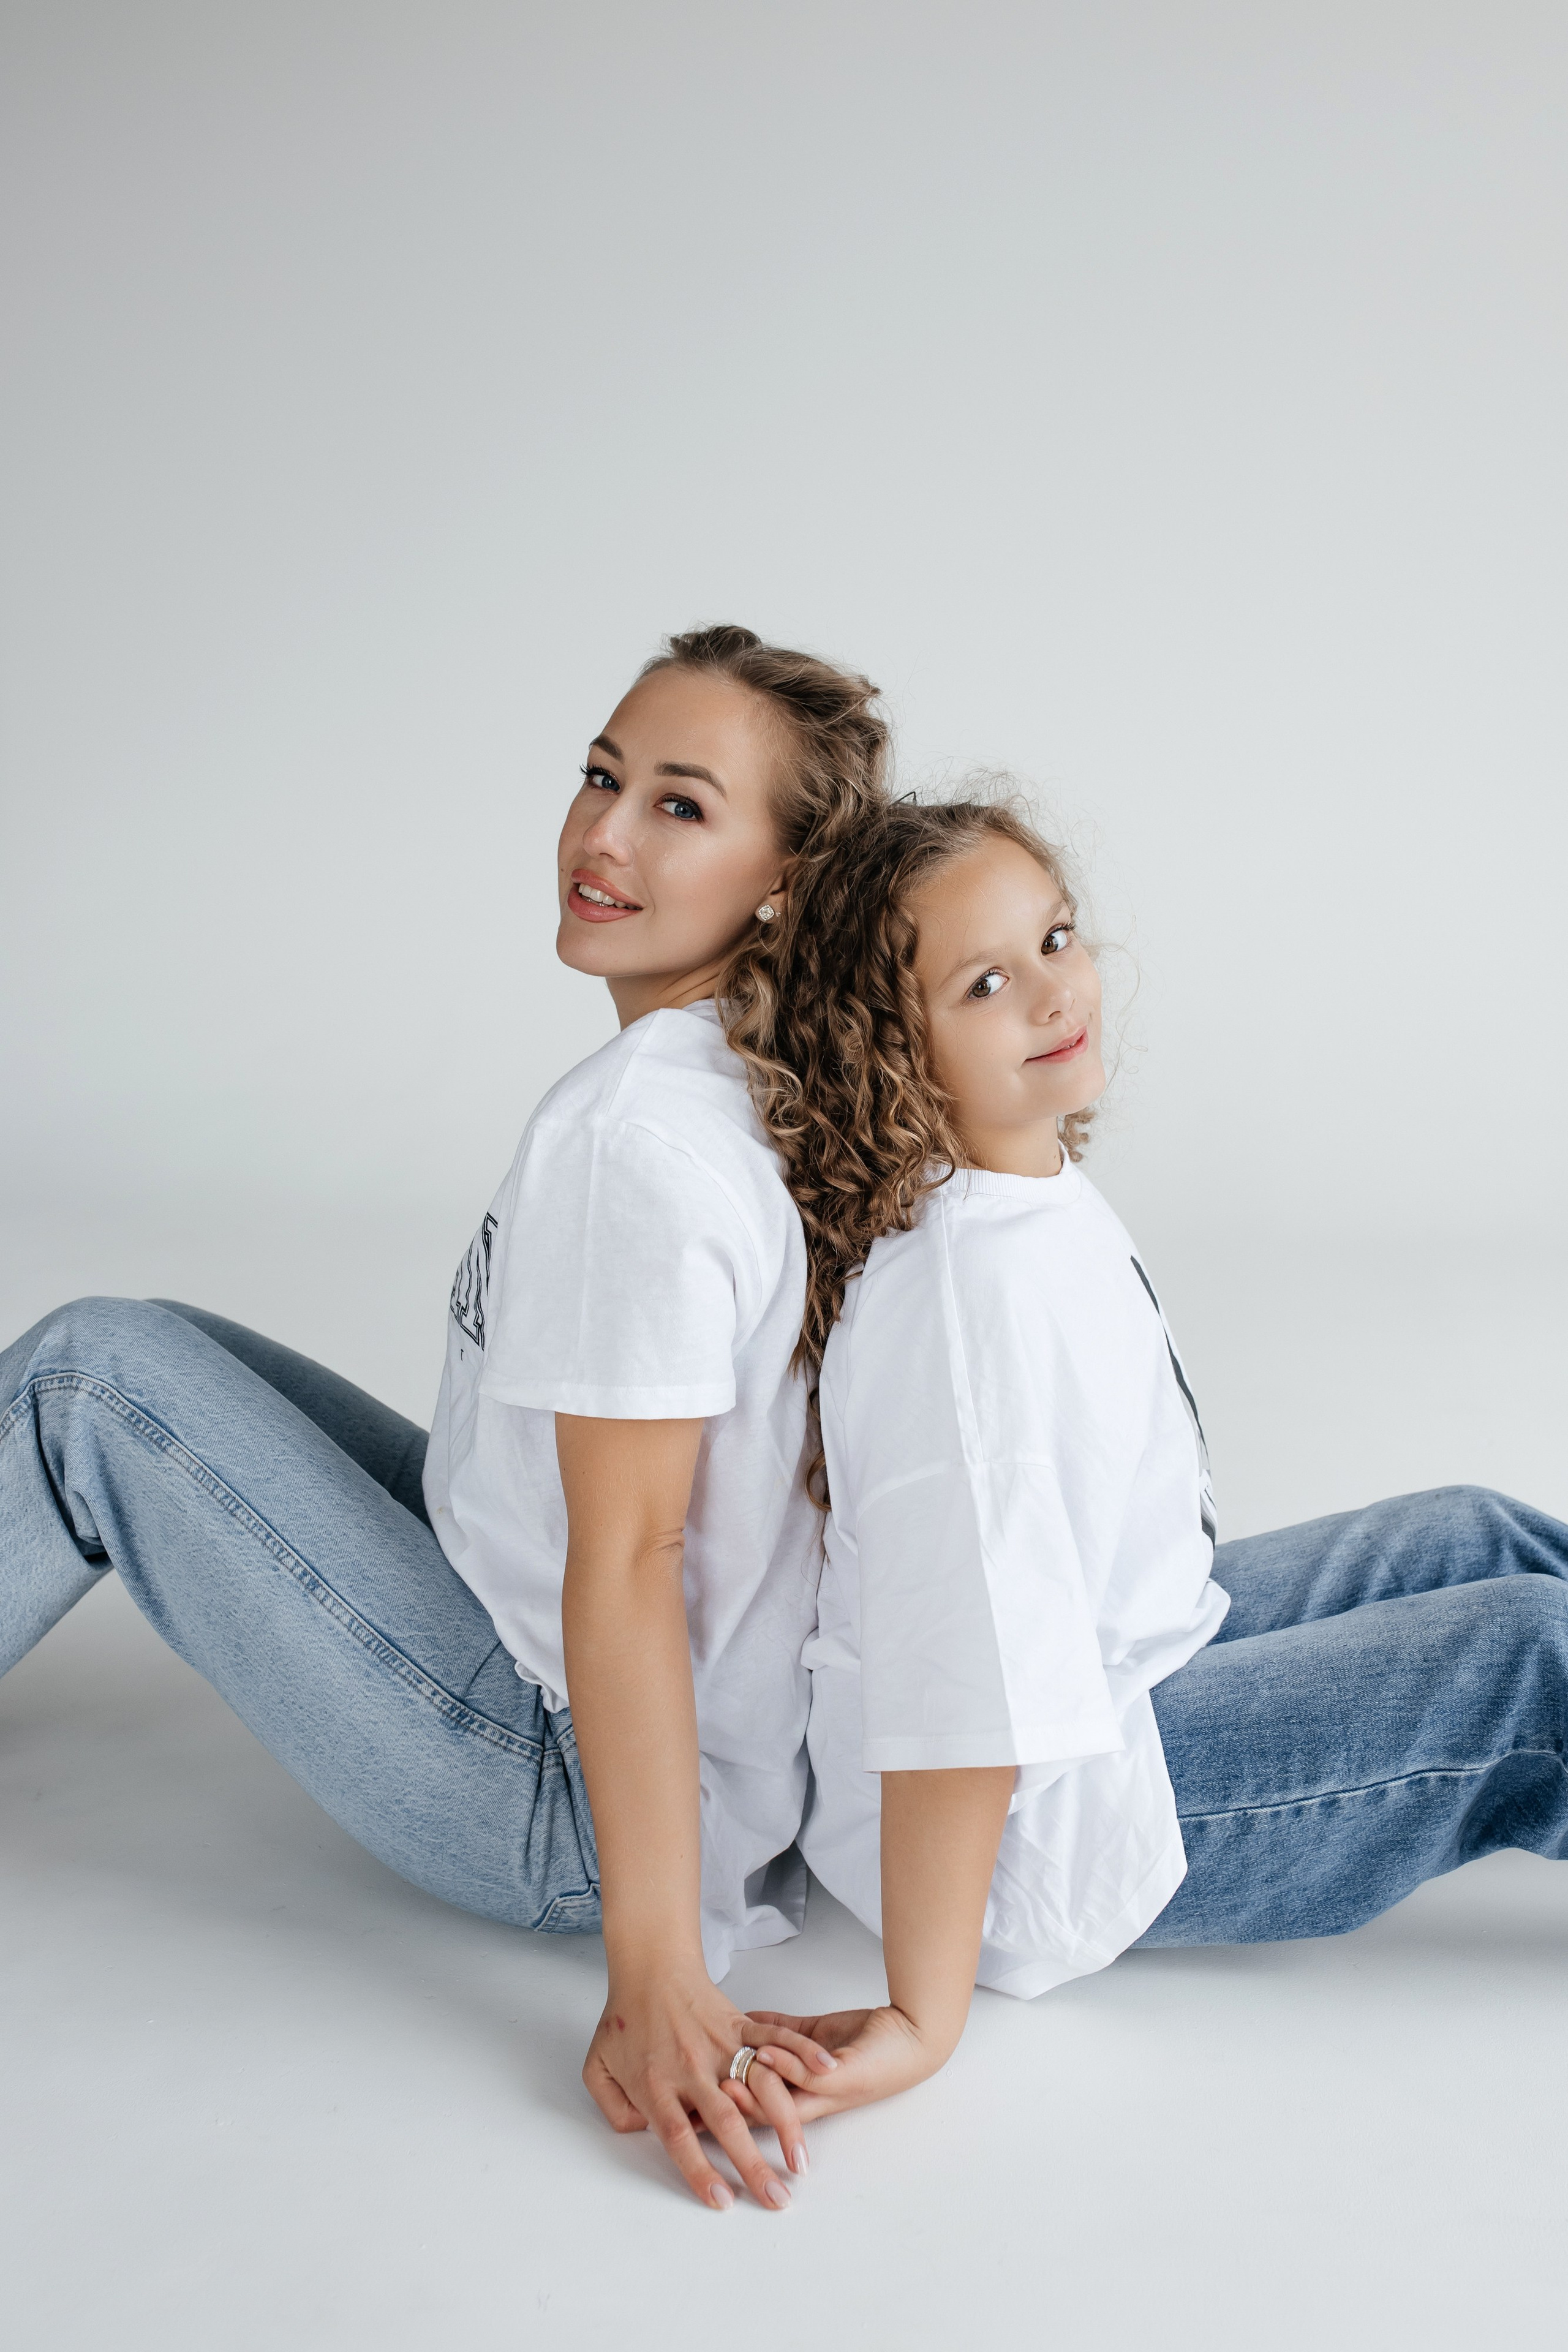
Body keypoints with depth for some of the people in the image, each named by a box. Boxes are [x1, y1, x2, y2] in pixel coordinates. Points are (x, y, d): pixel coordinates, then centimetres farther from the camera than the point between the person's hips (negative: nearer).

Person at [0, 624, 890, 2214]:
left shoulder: (632, 1141, -25)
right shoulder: (765, 1082, 1)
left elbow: (629, 1560, -26)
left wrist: (655, 1981, -22)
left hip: (583, 1806, -9)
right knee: (181, 1357, 16)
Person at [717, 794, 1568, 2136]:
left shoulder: (1048, 1201, 0)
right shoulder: (971, 1283, -31)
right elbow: (965, 1671, -32)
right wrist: (925, 2017, -30)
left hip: (1136, 1660, 10)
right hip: (1042, 1824, -10)